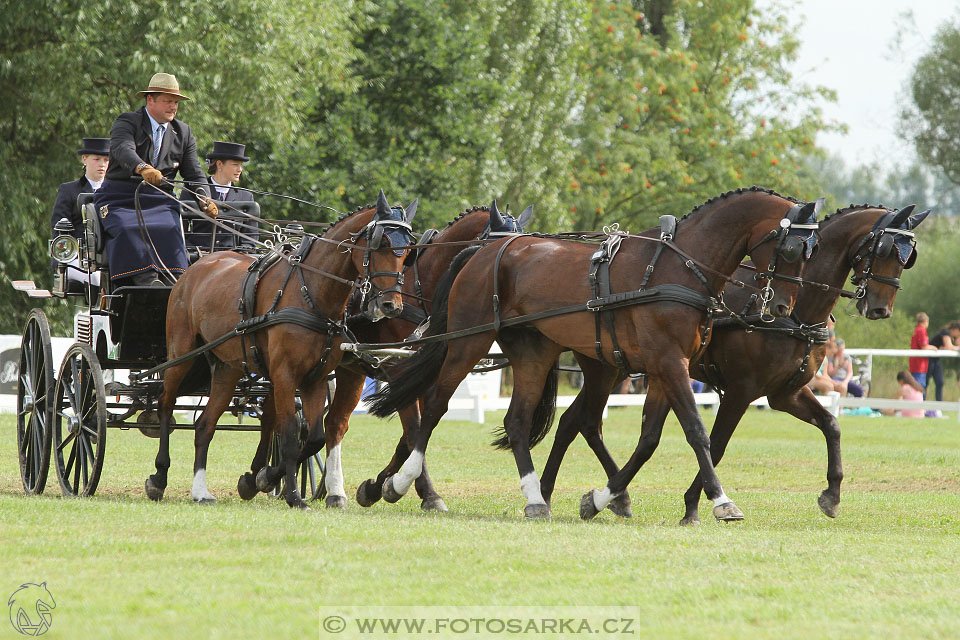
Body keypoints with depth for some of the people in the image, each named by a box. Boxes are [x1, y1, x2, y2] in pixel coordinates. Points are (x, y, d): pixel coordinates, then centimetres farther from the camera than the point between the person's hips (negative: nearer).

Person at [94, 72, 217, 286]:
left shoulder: (183, 133, 17)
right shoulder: (127, 122, 1)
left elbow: (194, 174, 15)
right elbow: (123, 150, -21)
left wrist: (205, 200, -6)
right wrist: (144, 169, -42)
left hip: (159, 201, 3)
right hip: (120, 197, -3)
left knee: (168, 229, -29)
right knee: (128, 230, -33)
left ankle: (172, 280, -38)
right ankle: (144, 277, -42)